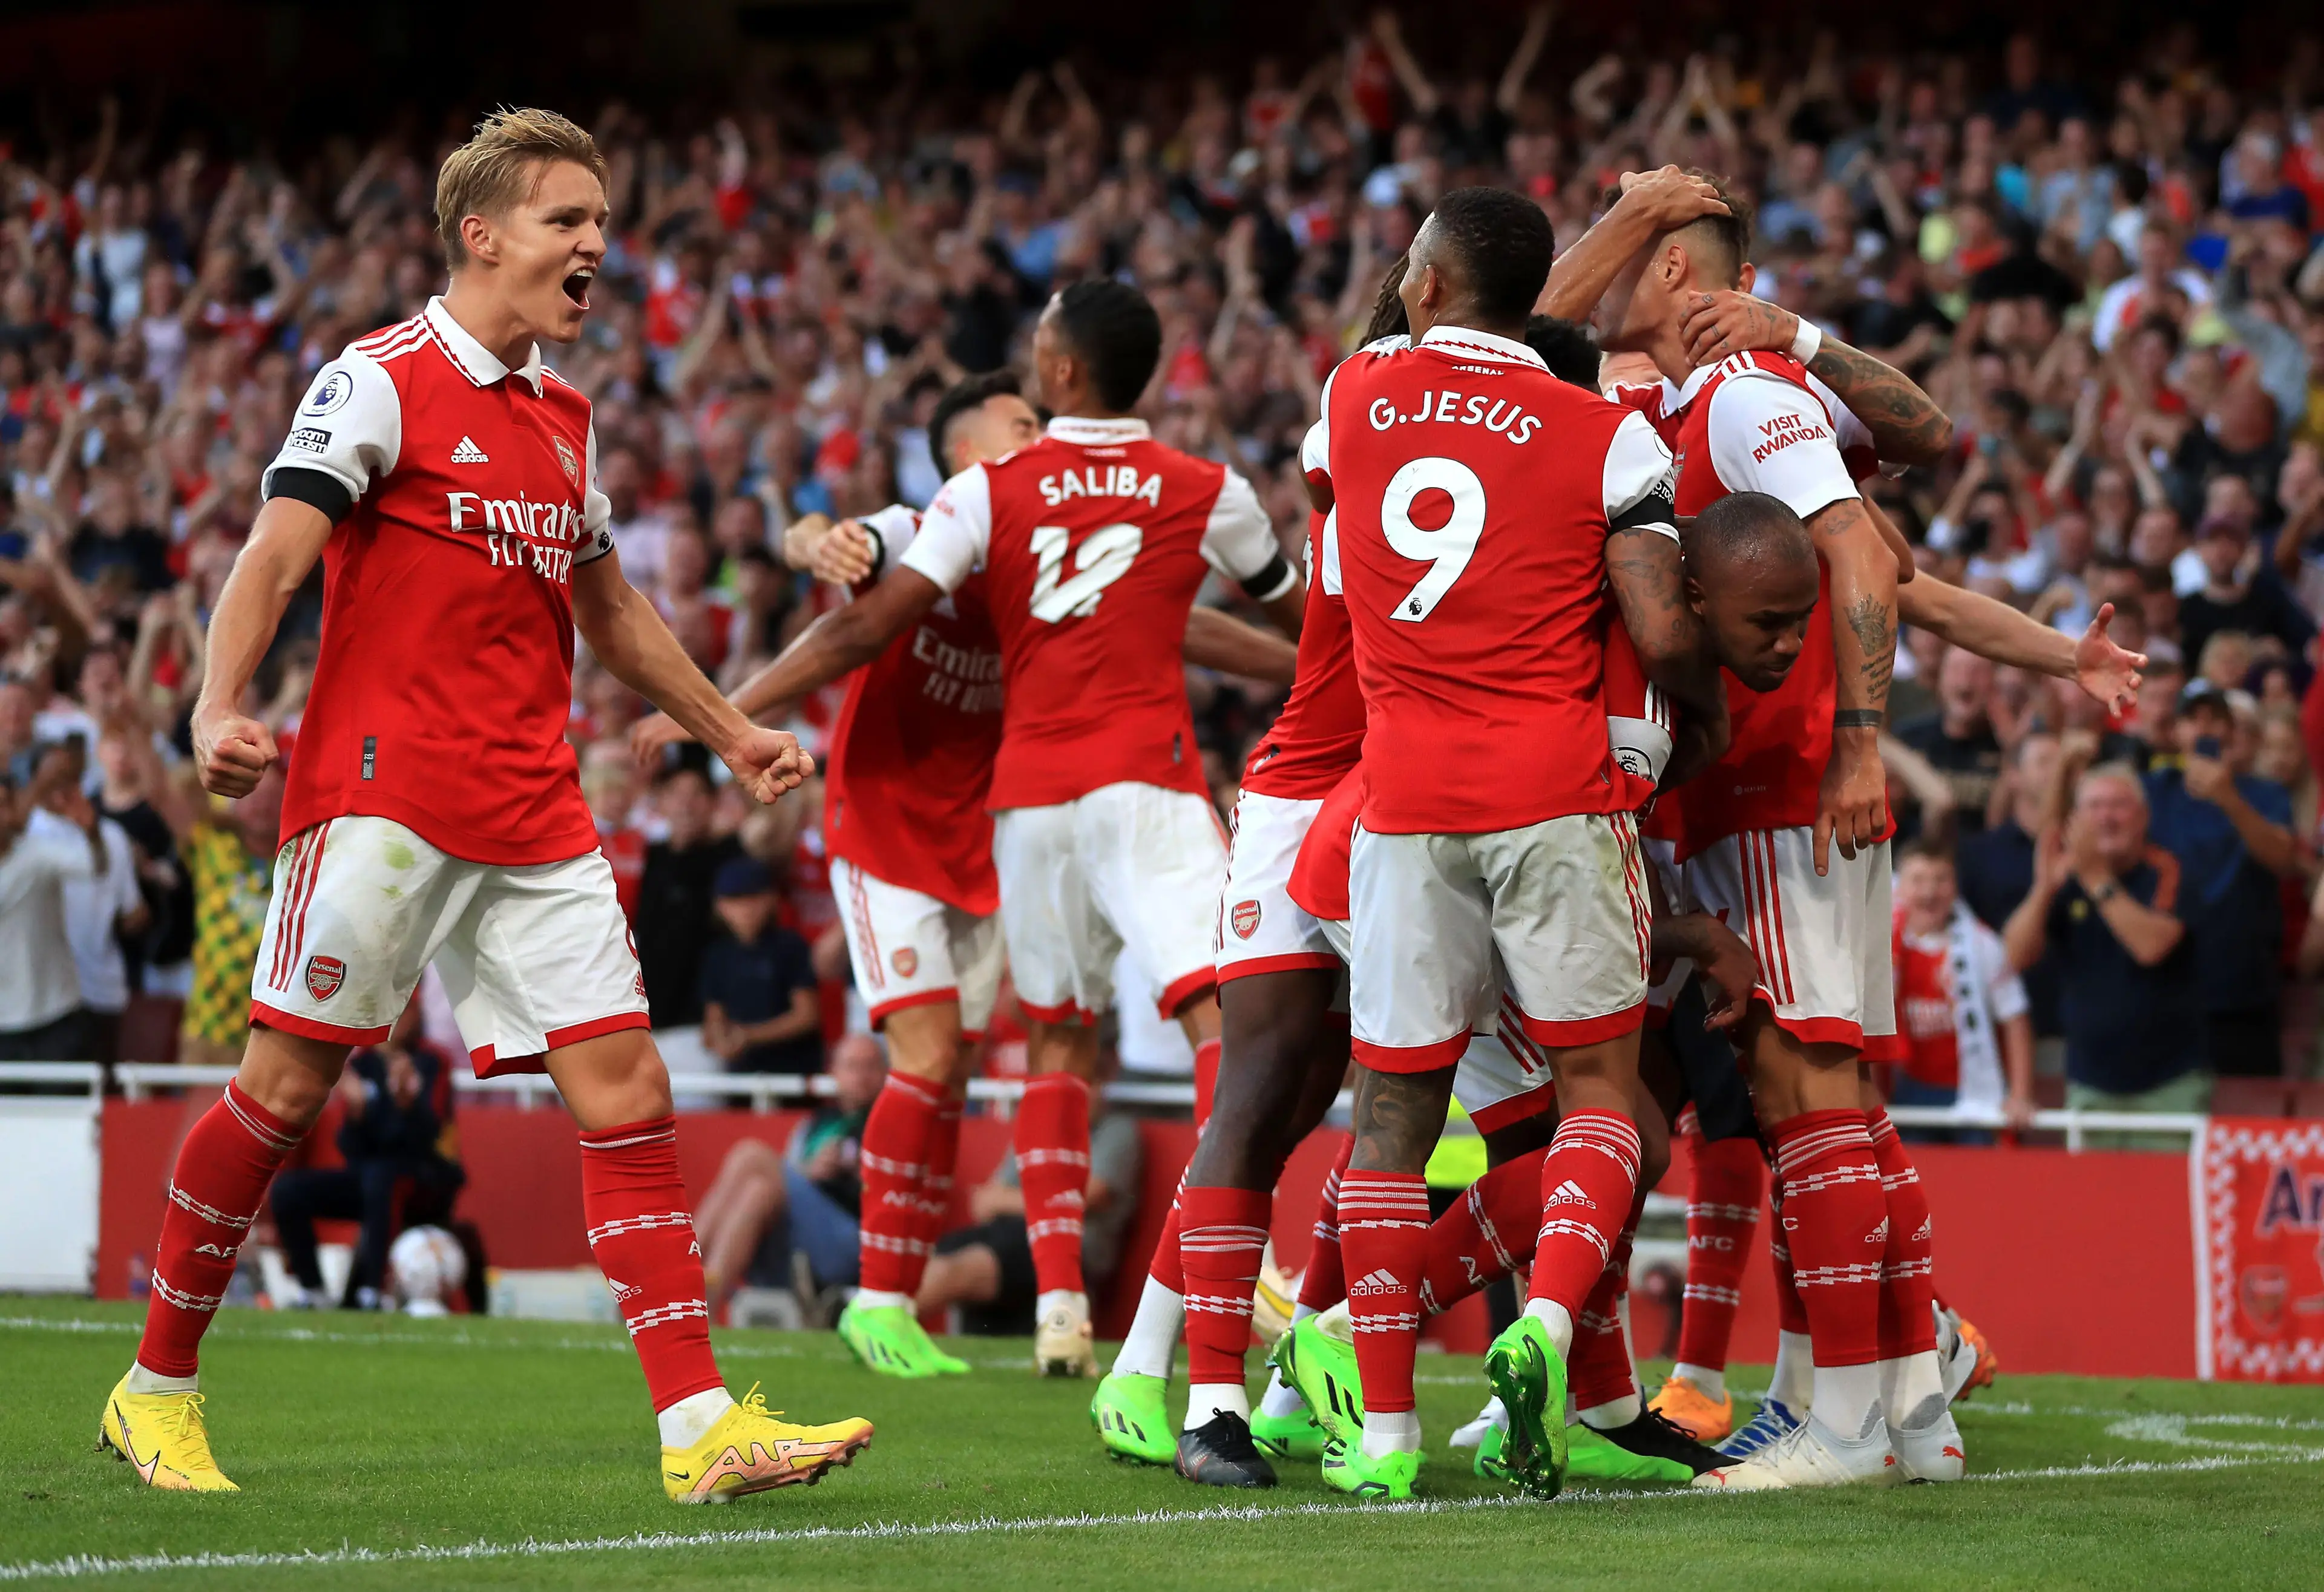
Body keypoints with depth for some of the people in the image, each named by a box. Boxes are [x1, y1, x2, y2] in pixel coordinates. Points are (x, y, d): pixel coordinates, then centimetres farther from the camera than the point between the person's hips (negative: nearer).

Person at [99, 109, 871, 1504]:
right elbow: (275, 554, -13)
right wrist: (221, 710, -28)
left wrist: (731, 732, 32)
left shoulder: (563, 415, 17)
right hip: (384, 795, -7)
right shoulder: (381, 382, -5)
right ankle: (156, 1392, 13)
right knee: (288, 1087, -3)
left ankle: (701, 1428, -7)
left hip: (535, 812, 7)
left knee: (628, 1089, -4)